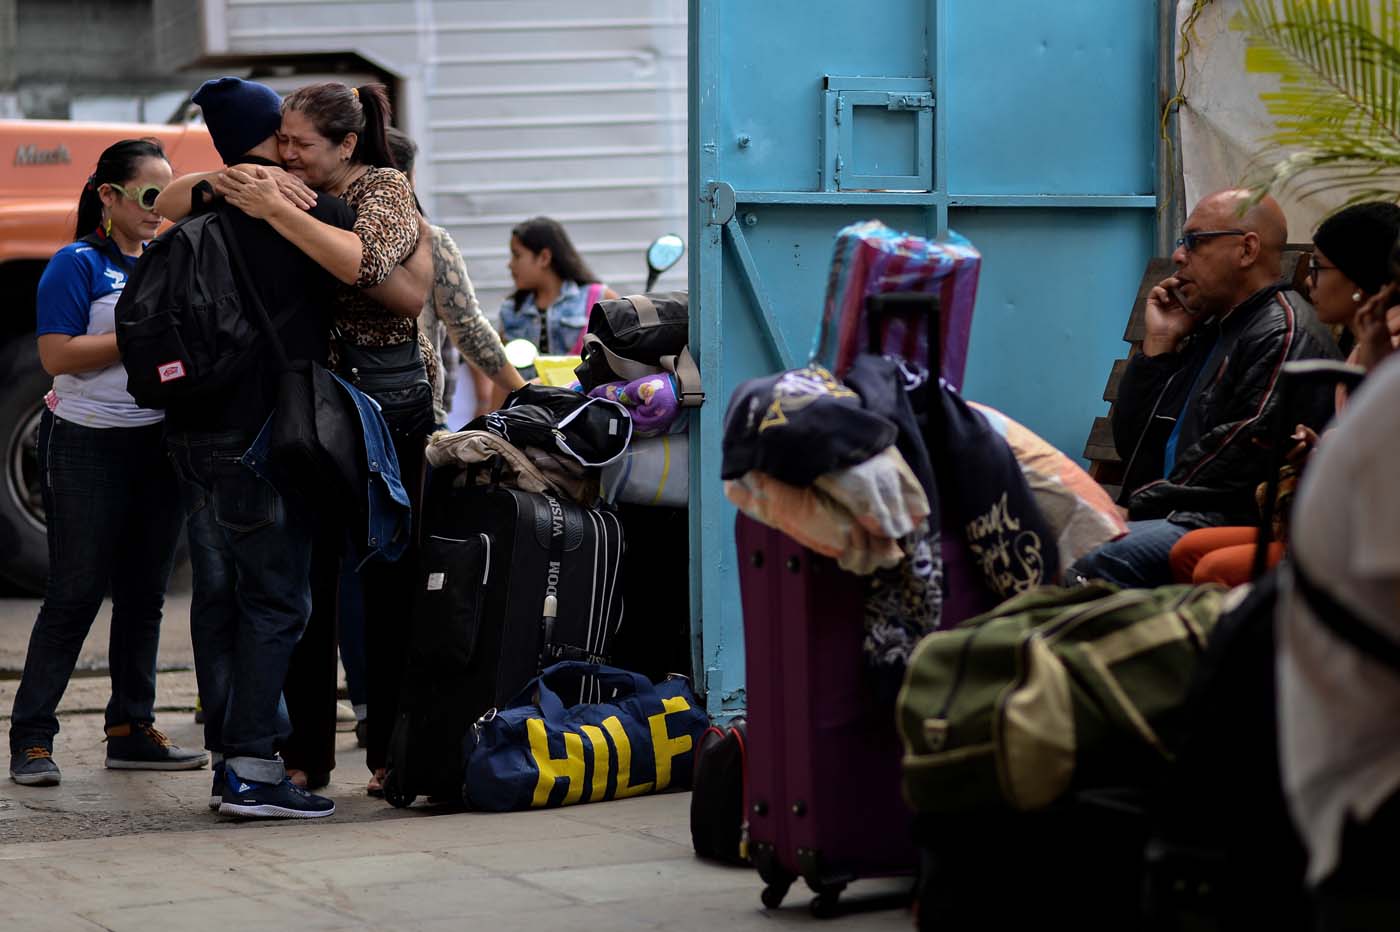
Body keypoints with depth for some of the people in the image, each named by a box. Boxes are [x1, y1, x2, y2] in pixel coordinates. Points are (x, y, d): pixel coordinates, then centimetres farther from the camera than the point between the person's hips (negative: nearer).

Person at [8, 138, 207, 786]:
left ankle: (131, 730, 15)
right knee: (76, 593, -7)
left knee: (144, 593, 8)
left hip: (156, 440, 7)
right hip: (86, 446, -7)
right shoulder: (78, 264, -7)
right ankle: (31, 738, -2)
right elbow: (57, 355, -16)